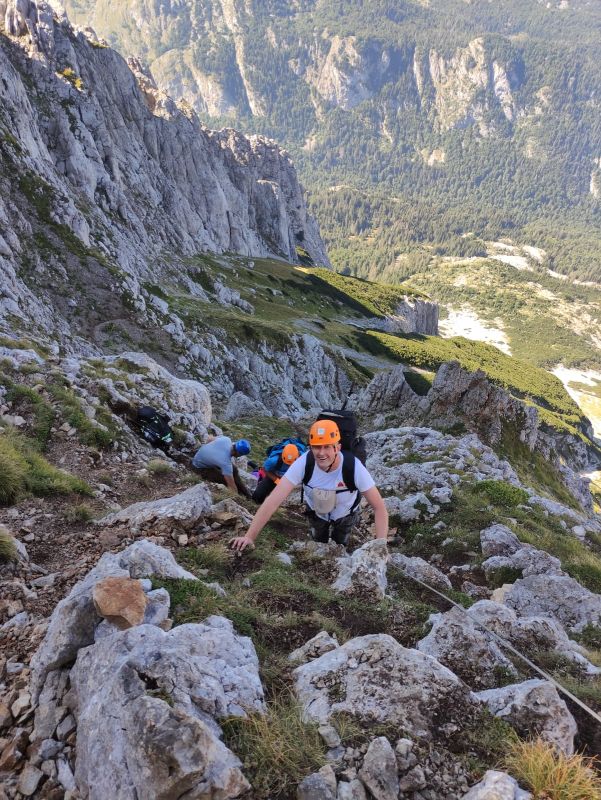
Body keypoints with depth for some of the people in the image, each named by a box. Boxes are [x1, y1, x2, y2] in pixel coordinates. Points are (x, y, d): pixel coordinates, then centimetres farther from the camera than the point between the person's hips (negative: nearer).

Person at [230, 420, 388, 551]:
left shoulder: (354, 467, -40)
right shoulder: (304, 463, -39)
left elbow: (379, 507, -32)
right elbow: (274, 499, -42)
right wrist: (249, 537, -48)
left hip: (345, 515, -1)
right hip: (316, 512, 1)